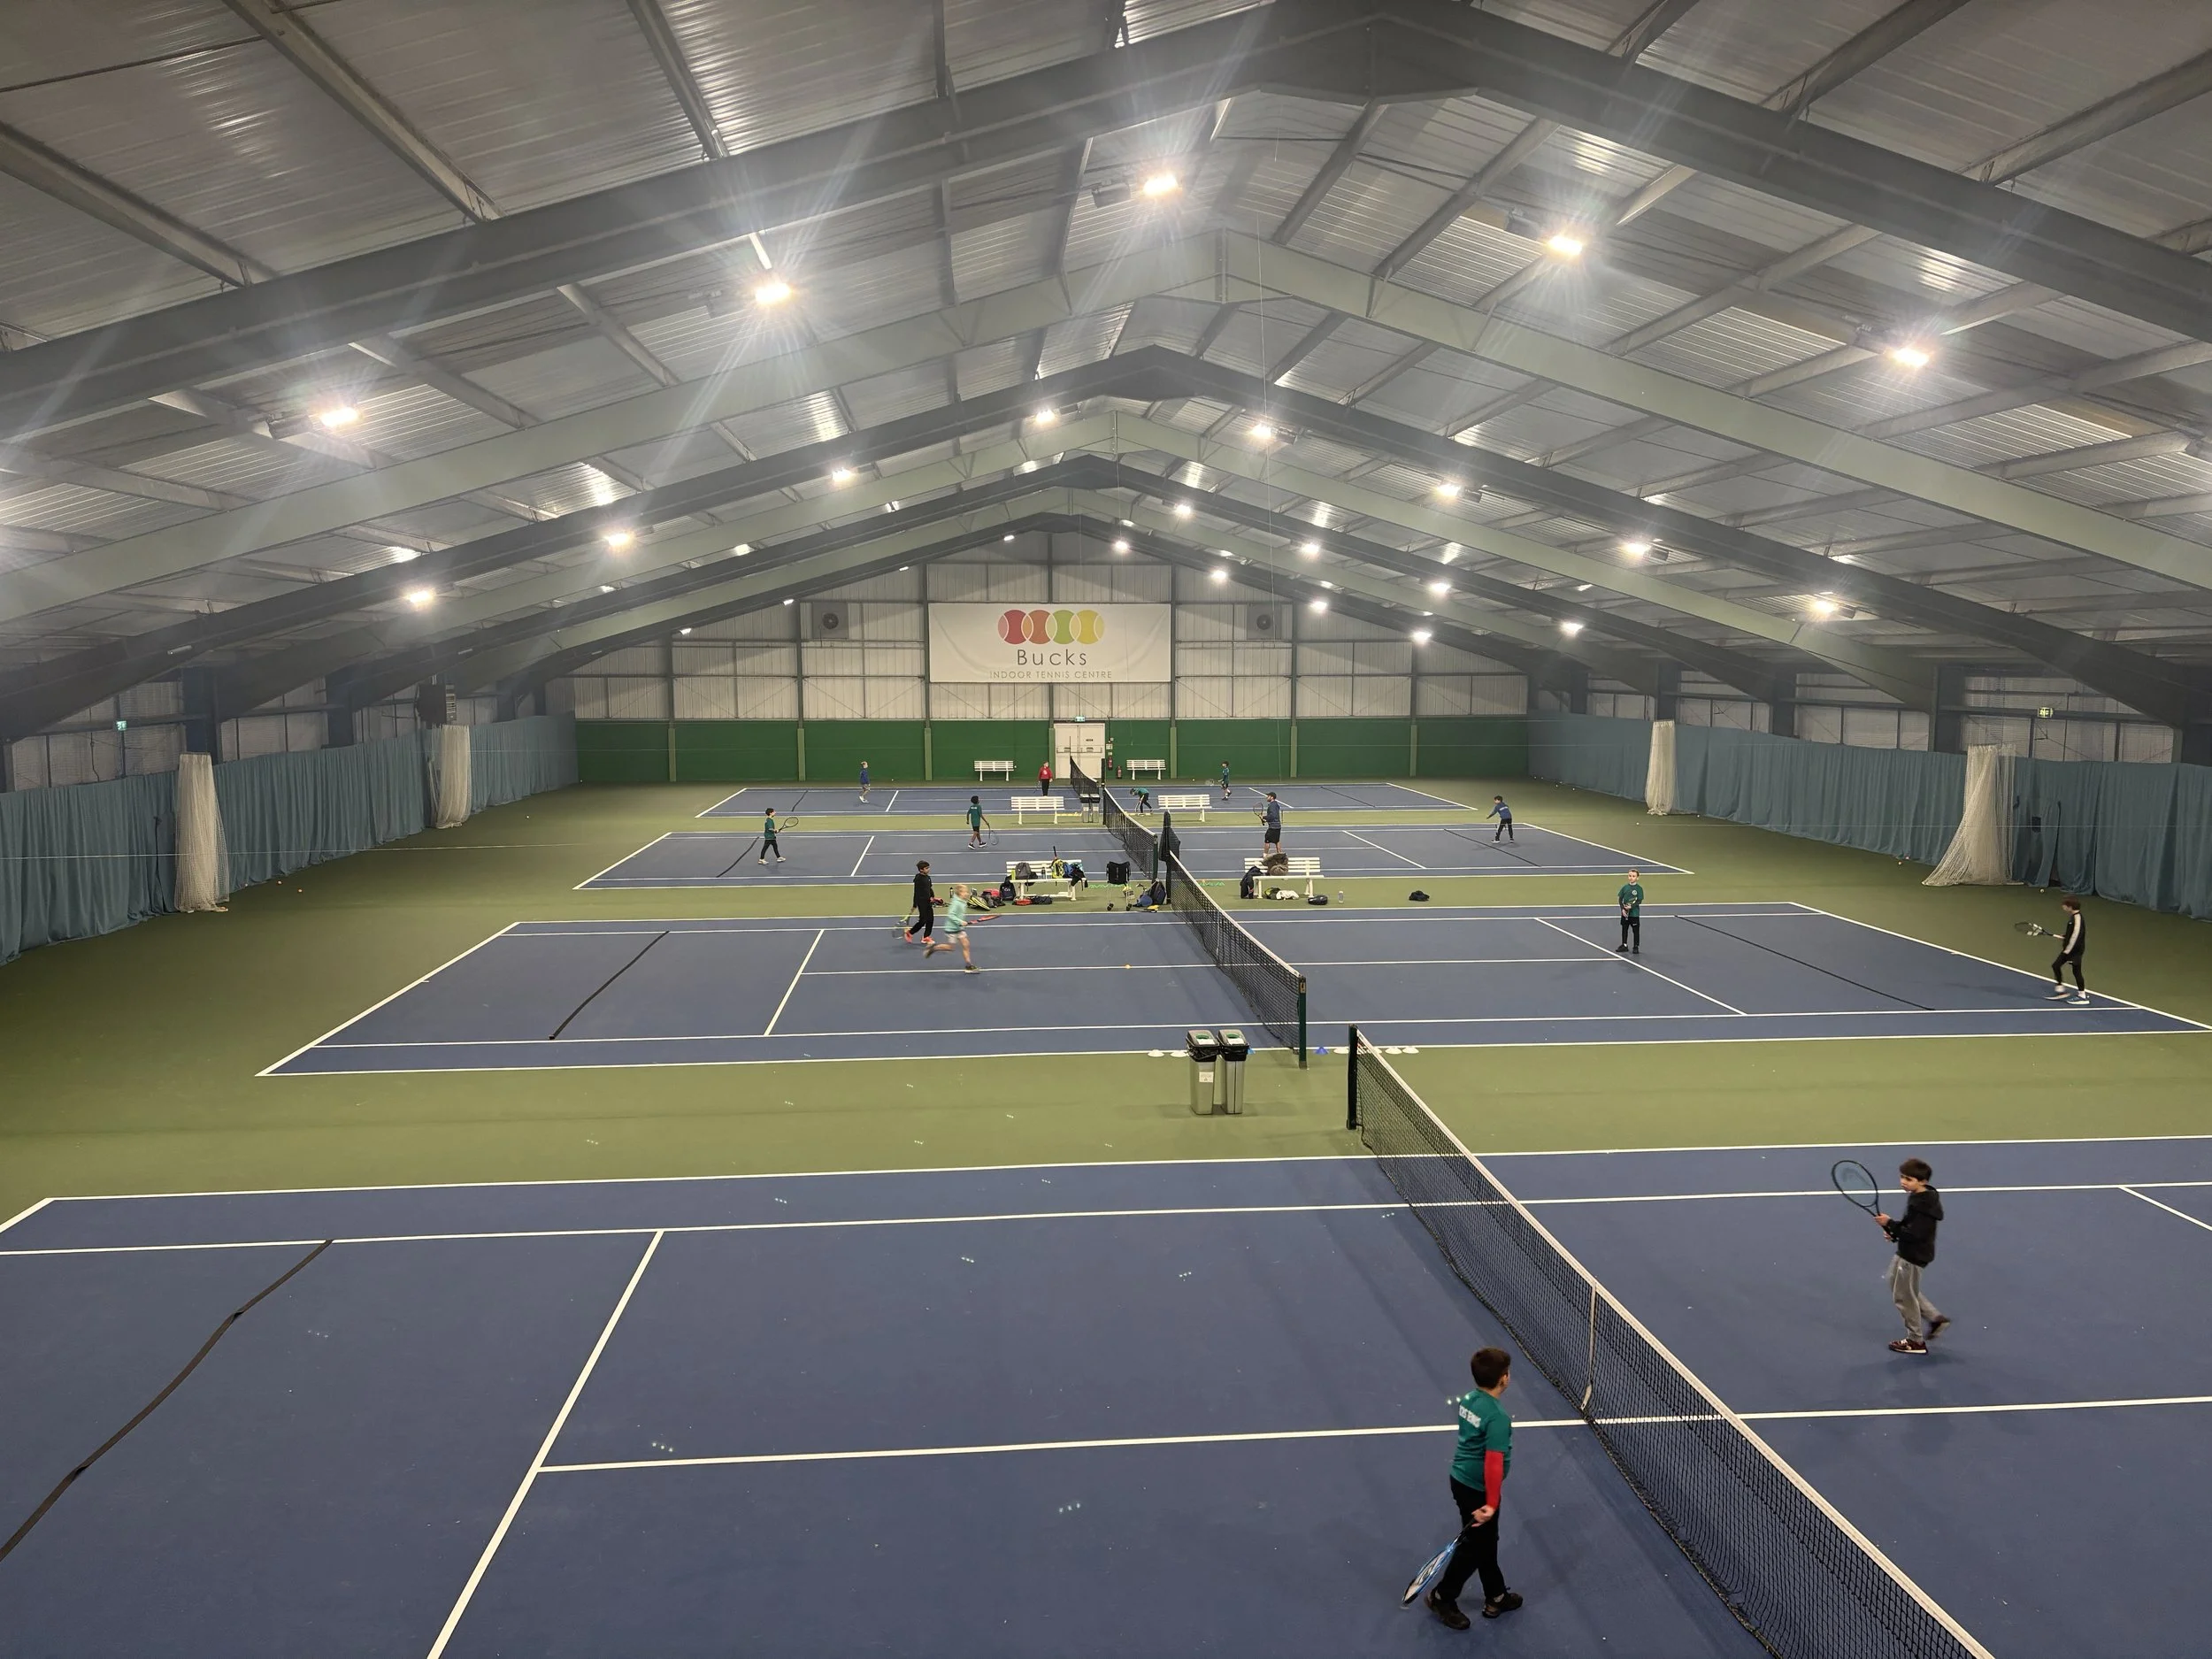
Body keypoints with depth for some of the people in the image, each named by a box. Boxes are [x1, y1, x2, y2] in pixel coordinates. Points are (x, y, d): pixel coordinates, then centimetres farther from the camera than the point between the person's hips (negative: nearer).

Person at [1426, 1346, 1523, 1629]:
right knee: (1474, 1547, 10)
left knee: (1487, 1541, 22)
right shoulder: (1498, 1417, -27)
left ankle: (1496, 1597, 37)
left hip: (1461, 1480, 8)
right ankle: (1442, 1598, 23)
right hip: (1478, 1490, -8)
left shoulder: (1467, 1400, -1)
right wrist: (1491, 1503, -20)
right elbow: (1493, 1464, -28)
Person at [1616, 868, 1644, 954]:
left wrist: (1631, 907, -20)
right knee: (1624, 929, 12)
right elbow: (1620, 899, 4)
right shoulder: (1625, 887, 3)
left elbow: (1639, 901, -10)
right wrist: (1623, 909, -8)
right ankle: (1624, 945, 24)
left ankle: (1636, 947, 14)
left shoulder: (1639, 888, -8)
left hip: (1634, 913, -4)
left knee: (1636, 930, 4)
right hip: (1625, 913, 4)